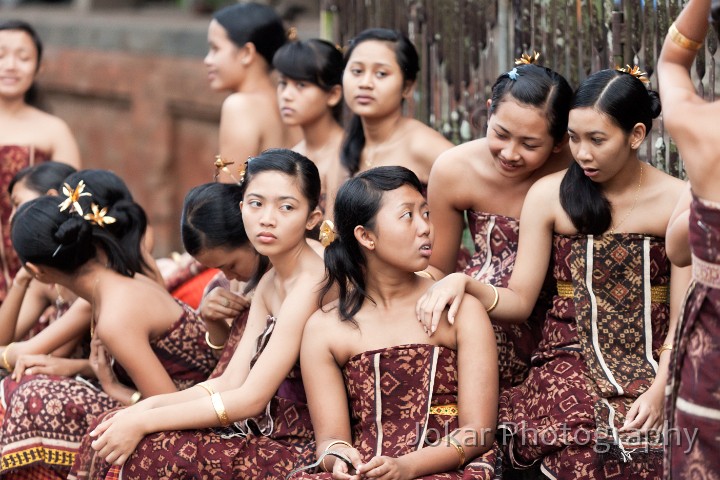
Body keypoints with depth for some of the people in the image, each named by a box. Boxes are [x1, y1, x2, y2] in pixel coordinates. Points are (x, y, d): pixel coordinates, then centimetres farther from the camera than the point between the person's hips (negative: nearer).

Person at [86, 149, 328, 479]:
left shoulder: (309, 284, -17)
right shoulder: (270, 283, 11)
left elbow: (251, 399, -20)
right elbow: (231, 382, 5)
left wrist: (143, 423, -18)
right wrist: (147, 408, -8)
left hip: (301, 450, -8)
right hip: (270, 433, 8)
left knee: (151, 453, -19)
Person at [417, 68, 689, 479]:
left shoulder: (678, 201, 1)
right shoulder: (550, 195, 3)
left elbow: (682, 317, -1)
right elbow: (520, 302, 4)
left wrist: (660, 389, -17)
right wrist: (463, 283, -16)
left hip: (651, 365, 0)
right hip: (572, 357, 0)